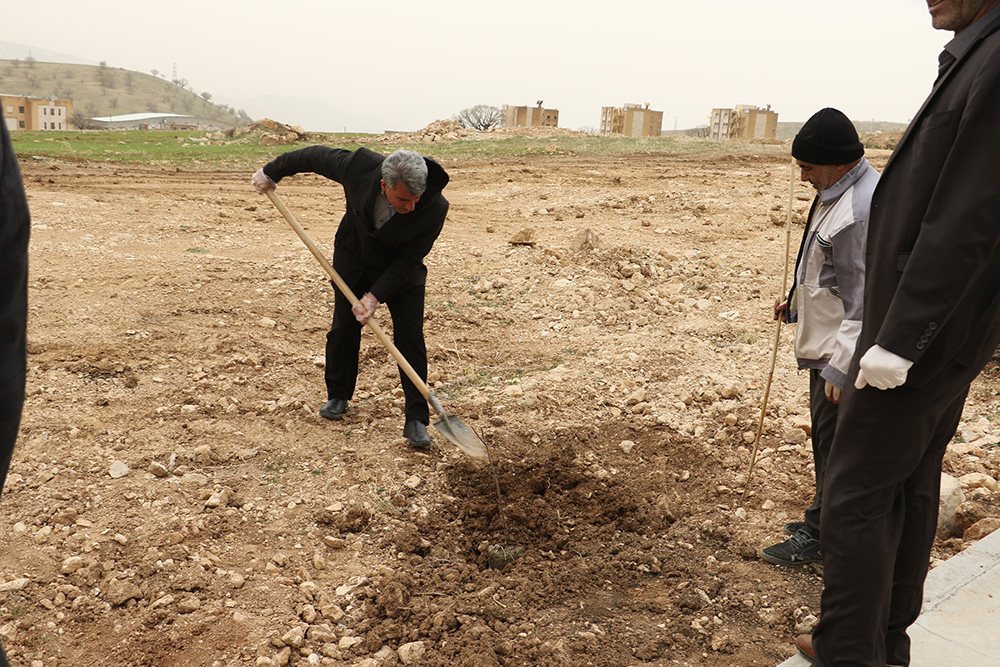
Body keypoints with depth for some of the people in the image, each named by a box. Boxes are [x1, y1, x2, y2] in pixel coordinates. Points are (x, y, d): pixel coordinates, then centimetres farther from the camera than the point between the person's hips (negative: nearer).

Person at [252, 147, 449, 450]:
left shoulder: (434, 209, -35)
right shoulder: (359, 167, -32)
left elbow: (409, 259, -24)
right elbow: (317, 155, -12)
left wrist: (375, 296, -28)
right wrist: (272, 172, 1)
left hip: (401, 270, -2)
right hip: (354, 259, 2)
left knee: (410, 338, -9)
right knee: (343, 329, 6)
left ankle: (416, 419, -3)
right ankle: (337, 395, 29)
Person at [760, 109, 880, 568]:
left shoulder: (862, 211, -25)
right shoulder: (839, 193, 10)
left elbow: (866, 302, -26)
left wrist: (840, 368, -25)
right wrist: (798, 305, 19)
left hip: (844, 353, -11)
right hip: (826, 344, 11)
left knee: (834, 442, 1)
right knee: (826, 438, 20)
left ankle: (820, 536, 15)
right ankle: (824, 521, 35)